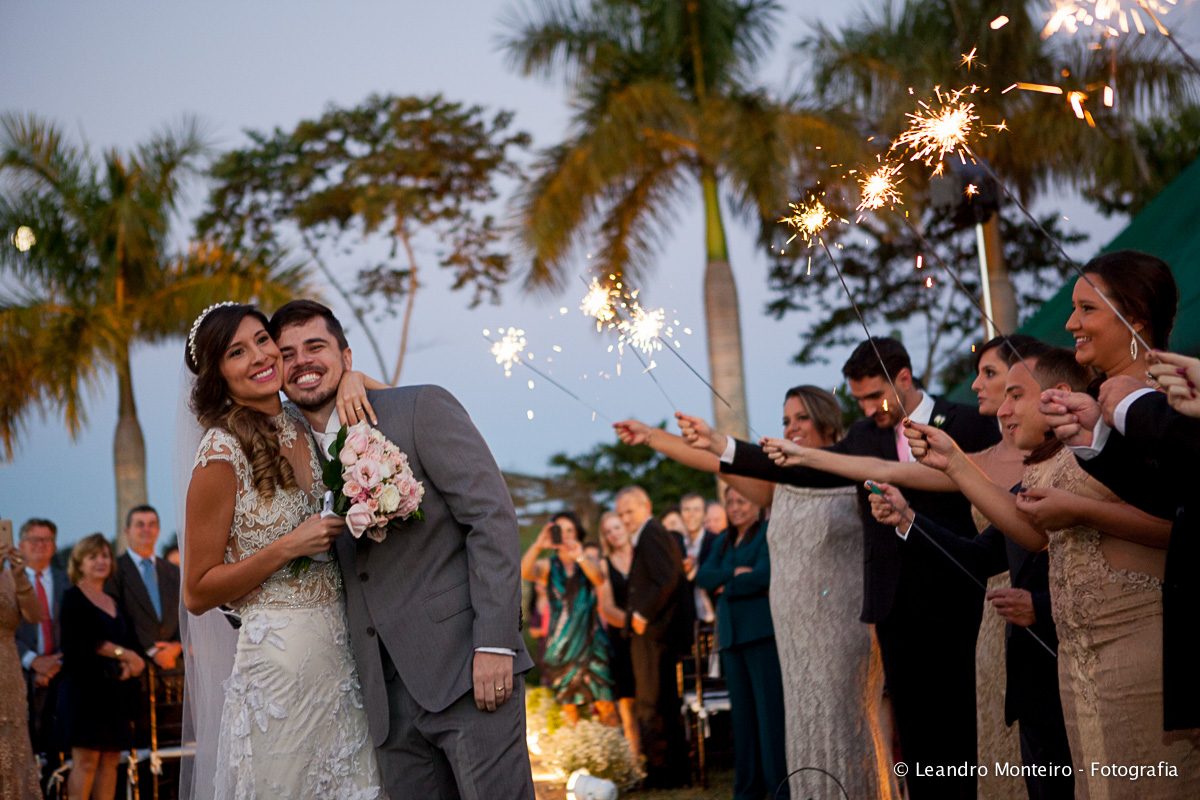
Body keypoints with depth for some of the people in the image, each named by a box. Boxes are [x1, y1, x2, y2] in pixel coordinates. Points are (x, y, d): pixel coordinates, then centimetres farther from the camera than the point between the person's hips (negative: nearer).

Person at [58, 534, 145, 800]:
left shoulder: (114, 603, 20)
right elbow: (83, 640, -12)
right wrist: (122, 653, -13)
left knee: (110, 760, 3)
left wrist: (129, 665, -7)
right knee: (85, 761, -10)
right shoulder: (73, 598, 1)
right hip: (85, 686, -6)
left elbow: (131, 644, 14)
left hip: (116, 690, 6)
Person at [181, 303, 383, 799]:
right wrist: (290, 547, -17)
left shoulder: (301, 428, 5)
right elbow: (197, 594, -8)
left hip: (341, 645, 6)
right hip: (280, 658, -6)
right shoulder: (223, 455, -13)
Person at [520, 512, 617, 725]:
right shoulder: (547, 566, 8)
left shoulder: (588, 564, 10)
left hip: (591, 641, 0)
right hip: (561, 644, 0)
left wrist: (580, 558, -36)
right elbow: (524, 572, -14)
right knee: (569, 705, -5)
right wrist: (538, 546, -33)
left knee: (605, 704, -9)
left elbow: (599, 576, -15)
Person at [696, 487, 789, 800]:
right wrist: (735, 573, -8)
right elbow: (703, 576, 8)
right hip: (731, 633, 7)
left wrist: (725, 586, 0)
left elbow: (762, 575, -13)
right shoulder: (724, 541, 20)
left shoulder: (769, 533, -1)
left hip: (762, 630, -7)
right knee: (742, 712, 6)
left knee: (770, 710, -8)